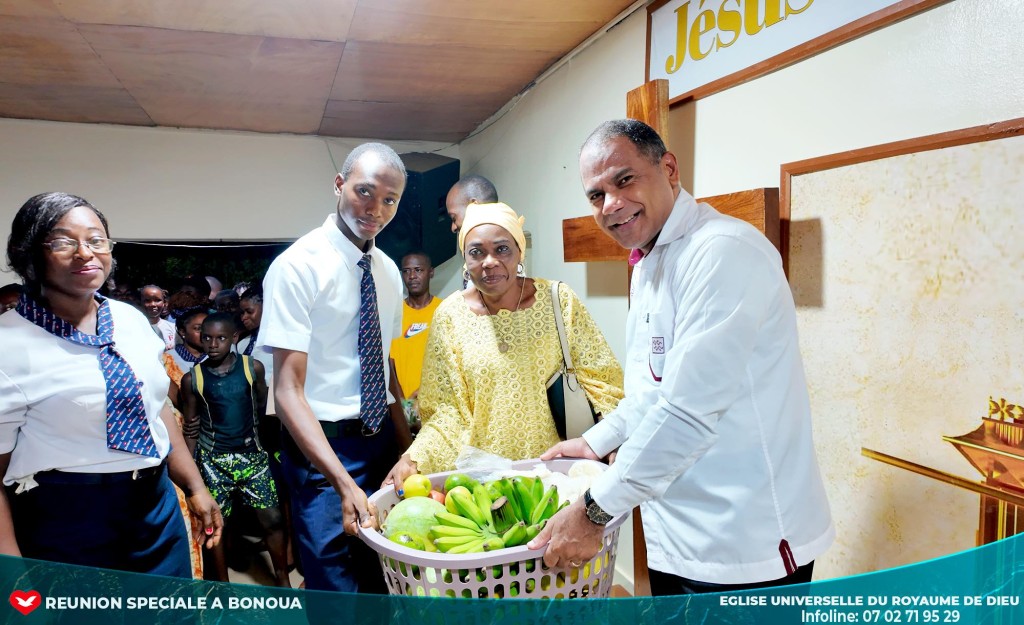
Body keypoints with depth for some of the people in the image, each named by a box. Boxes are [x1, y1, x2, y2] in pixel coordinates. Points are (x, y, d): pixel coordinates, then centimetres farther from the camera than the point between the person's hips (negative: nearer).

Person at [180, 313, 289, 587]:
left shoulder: (253, 367, -6)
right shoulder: (192, 378, -4)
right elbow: (191, 427, 3)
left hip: (251, 453, 0)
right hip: (212, 459, 0)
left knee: (272, 517, -1)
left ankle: (283, 579, 16)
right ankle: (222, 584, 28)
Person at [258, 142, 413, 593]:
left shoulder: (389, 272, 5)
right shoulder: (298, 265, -16)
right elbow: (288, 391, -20)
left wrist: (406, 447, 10)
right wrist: (343, 482, -29)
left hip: (383, 440, 7)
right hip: (321, 445, -6)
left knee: (385, 584, 19)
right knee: (336, 591, 4)